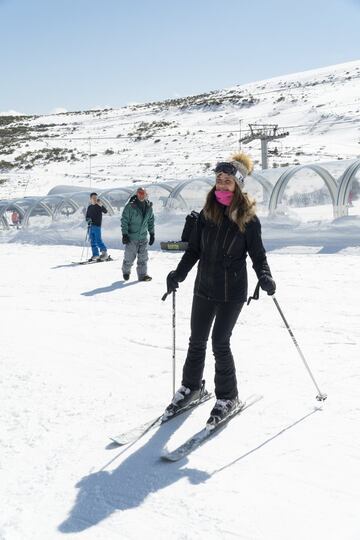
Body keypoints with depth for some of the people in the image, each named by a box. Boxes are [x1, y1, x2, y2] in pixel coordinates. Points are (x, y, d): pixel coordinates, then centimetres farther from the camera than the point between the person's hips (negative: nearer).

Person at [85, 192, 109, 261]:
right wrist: (88, 219, -7)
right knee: (92, 241, 6)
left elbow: (105, 211, -19)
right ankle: (95, 255, 12)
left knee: (98, 241, -10)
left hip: (97, 225, -6)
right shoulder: (89, 207, 14)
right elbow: (86, 217, 16)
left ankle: (104, 252, 1)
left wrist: (101, 206, -35)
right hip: (90, 226, 6)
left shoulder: (99, 206, -2)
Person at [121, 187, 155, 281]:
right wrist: (124, 234, -14)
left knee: (143, 257, 2)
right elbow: (124, 220, -9)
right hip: (131, 237, -4)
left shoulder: (149, 207, 6)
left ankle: (143, 275, 8)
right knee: (129, 257, 3)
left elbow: (151, 221, 16)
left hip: (143, 237, 4)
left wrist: (152, 234, 14)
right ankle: (126, 272, 26)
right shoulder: (130, 206, -11)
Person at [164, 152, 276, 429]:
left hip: (232, 292, -4)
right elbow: (194, 249, 6)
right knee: (197, 341, 13)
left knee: (220, 343, -3)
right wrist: (179, 274, -6)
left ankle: (228, 398, 16)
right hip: (204, 288, 4)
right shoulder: (207, 212, 1)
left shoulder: (248, 218, -9)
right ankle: (191, 387, 34)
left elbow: (258, 255, -5)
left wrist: (265, 277, -23)